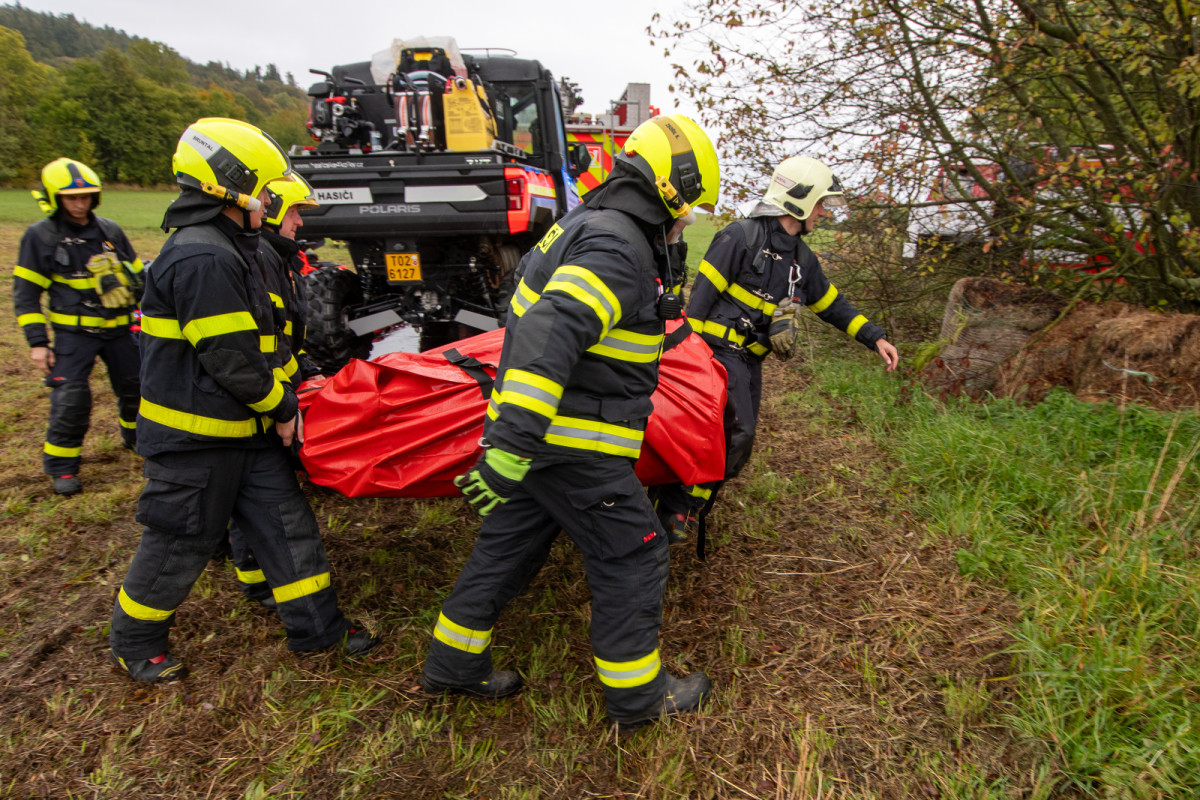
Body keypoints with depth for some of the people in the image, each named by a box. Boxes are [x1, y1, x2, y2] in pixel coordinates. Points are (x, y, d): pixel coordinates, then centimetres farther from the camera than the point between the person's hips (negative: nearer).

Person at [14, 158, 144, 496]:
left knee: (134, 386, 11)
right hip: (73, 332, -3)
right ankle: (62, 467, 7)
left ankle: (136, 436, 38)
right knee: (70, 399, -9)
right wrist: (37, 342, -8)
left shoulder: (111, 231, 5)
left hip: (119, 328, 3)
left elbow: (137, 276, 15)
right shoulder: (40, 236, -4)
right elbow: (26, 293, -2)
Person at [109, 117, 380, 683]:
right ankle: (133, 641, 34)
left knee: (285, 520, 11)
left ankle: (316, 626, 23)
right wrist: (282, 407, -11)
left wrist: (288, 390, 14)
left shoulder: (229, 248, 12)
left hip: (244, 427, 10)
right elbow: (229, 358, -24)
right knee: (181, 541, 9)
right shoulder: (202, 258, -22)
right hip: (195, 436, -9)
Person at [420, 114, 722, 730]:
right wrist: (511, 448, -35)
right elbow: (549, 335, -33)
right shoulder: (619, 247, -19)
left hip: (535, 431, 10)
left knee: (507, 545, 21)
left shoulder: (586, 224, 14)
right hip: (574, 447, -10)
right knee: (631, 558, 7)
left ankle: (453, 663, 38)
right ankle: (638, 696, 26)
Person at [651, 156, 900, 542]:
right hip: (719, 350, -8)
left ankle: (678, 509, 21)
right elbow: (701, 294, -13)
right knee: (736, 434, -16)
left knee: (736, 445, 8)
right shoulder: (741, 237, -10)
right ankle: (674, 511, -3)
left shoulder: (803, 259, 14)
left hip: (750, 361, 8)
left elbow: (832, 305, 22)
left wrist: (875, 338, 15)